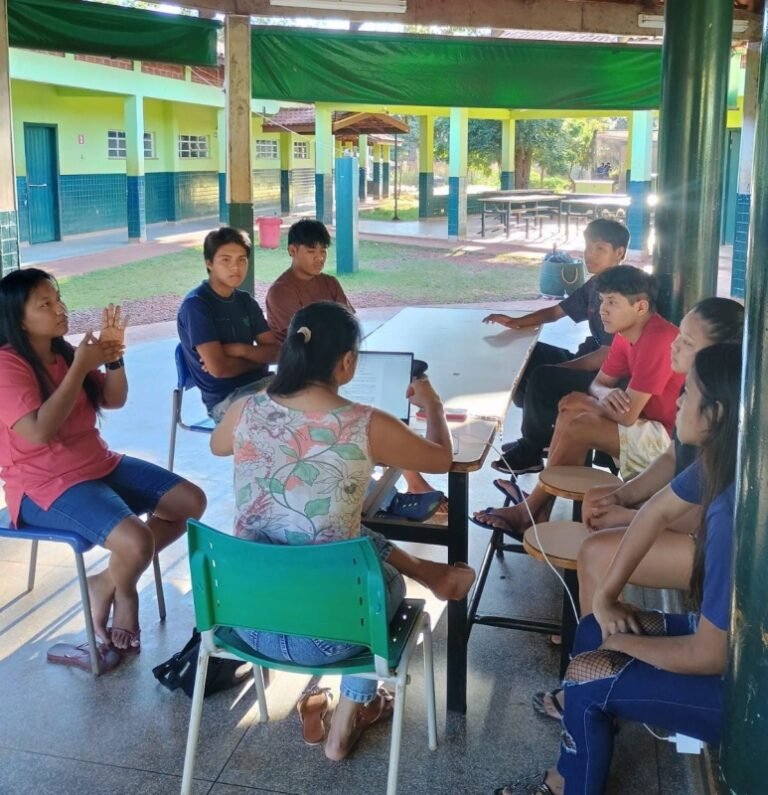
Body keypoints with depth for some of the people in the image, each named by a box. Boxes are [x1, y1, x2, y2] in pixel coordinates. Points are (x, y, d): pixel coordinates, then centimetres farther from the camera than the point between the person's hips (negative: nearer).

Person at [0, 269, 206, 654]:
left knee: (191, 501, 2)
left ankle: (107, 582, 8)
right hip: (46, 485, -9)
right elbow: (39, 432, -29)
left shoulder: (62, 350, 7)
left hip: (99, 463, 9)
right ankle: (123, 593, 8)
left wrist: (114, 355, -8)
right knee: (135, 541, -30)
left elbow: (114, 401, 11)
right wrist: (80, 368, -25)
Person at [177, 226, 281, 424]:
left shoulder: (246, 302, 11)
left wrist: (241, 350, -12)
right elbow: (218, 368, -18)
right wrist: (258, 358, -2)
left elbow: (276, 351, 6)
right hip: (225, 398, -7)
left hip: (261, 384, 7)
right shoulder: (196, 304, -11)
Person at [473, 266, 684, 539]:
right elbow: (598, 383, 10)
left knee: (579, 427, -19)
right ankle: (540, 508, -2)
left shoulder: (657, 339, -25)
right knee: (571, 405, 0)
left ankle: (528, 512, -3)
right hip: (651, 426, 9)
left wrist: (600, 401, -4)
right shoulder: (627, 333, 5)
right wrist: (606, 396, -17)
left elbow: (627, 414, -26)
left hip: (671, 438, -9)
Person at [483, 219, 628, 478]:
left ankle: (531, 452, -6)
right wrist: (516, 322, -1)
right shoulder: (594, 285, 6)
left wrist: (559, 368, -20)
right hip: (589, 359, 10)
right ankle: (541, 432, 14)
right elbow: (556, 311, 16)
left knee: (543, 377, -28)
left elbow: (607, 356, -26)